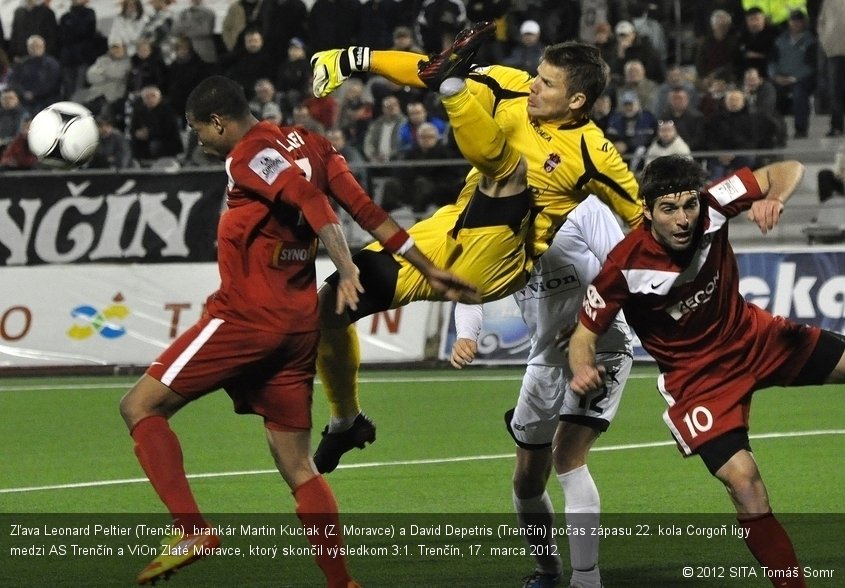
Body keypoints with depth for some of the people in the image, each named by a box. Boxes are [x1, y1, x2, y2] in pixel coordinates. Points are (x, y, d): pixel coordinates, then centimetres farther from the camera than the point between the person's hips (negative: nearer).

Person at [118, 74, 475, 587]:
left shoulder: (247, 155, -10)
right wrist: (427, 268, 11)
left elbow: (310, 197, -24)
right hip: (302, 323, 8)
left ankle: (192, 529, -17)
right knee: (298, 467, 11)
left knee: (141, 405, -2)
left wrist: (346, 269, -34)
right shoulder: (307, 144, 13)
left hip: (246, 315, -8)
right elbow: (367, 209, 10)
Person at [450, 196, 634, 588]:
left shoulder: (581, 207, -15)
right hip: (546, 357, 6)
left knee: (567, 454, -24)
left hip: (601, 347, -6)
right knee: (527, 481, 11)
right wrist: (466, 336, -33)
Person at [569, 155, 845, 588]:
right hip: (696, 376, -4)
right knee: (744, 482, -19)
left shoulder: (711, 207, -19)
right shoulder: (626, 267, -25)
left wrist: (773, 200, -35)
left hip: (751, 337, 4)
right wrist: (583, 369, -37)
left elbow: (788, 171, -13)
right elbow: (584, 334, -15)